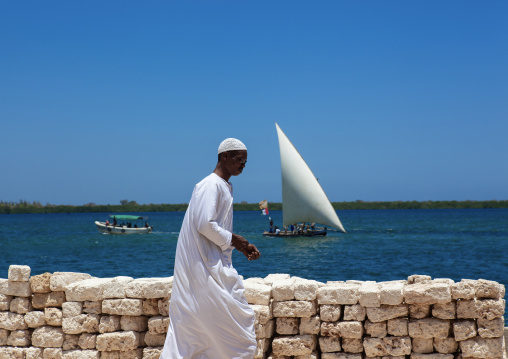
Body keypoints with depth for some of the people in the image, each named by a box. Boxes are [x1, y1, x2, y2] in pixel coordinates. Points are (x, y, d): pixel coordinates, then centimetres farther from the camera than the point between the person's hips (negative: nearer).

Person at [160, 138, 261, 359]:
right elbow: (205, 225, -22)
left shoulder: (224, 187, 18)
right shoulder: (211, 185, -13)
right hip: (205, 265, -10)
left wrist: (242, 246, 11)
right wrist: (232, 240, -11)